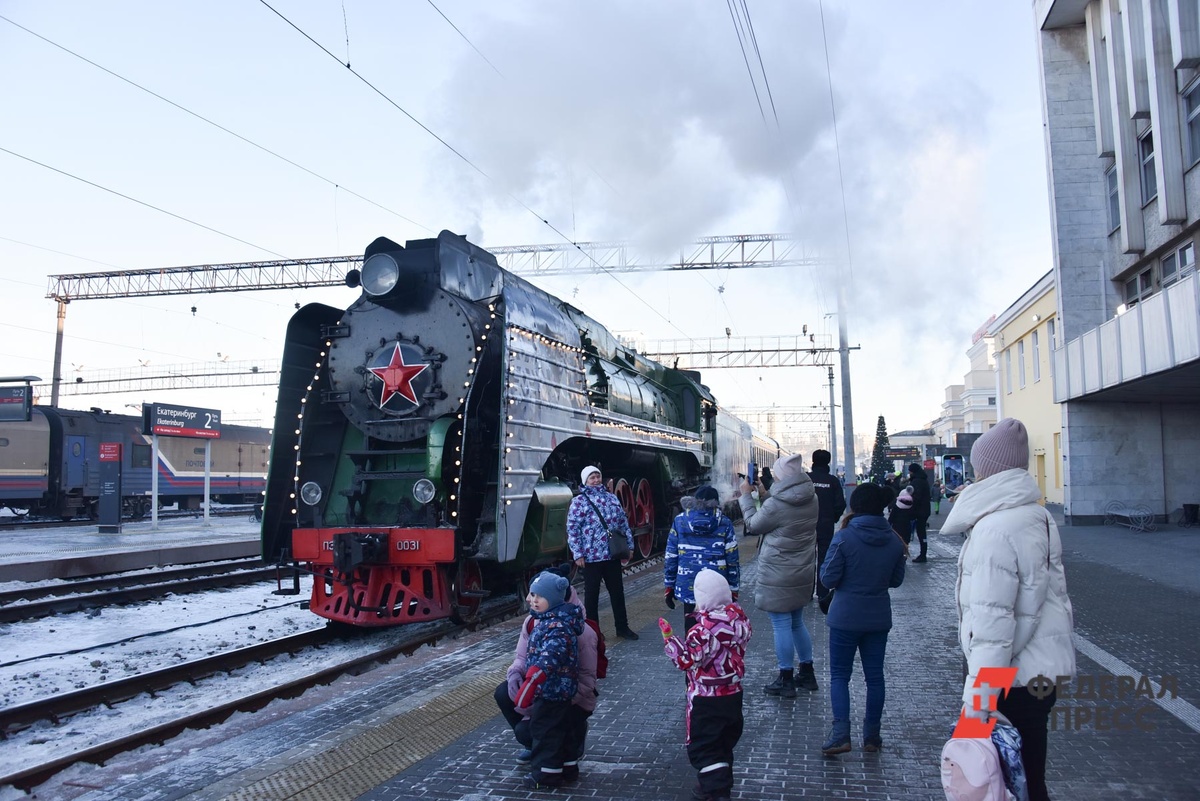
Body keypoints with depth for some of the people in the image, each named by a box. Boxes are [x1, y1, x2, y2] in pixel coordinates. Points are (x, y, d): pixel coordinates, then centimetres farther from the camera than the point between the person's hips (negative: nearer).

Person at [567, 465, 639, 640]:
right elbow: (572, 529, -9)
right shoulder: (579, 501, -5)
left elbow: (623, 523, 16)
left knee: (617, 592, 12)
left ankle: (622, 627, 24)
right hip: (591, 556, -5)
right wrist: (577, 554, -14)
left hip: (612, 555, 5)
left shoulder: (612, 498, 11)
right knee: (592, 594, 6)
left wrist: (629, 545, 12)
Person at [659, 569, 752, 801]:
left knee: (702, 746, 3)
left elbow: (685, 661, -23)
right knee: (724, 743, 22)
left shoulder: (703, 629, -27)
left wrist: (668, 637, -15)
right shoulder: (738, 615, -5)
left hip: (707, 700, -8)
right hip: (733, 693, 8)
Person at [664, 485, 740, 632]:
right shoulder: (725, 524, 1)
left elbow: (670, 557, 4)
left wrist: (668, 586, 10)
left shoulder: (680, 521, 3)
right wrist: (733, 589, 8)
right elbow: (732, 560, 1)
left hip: (688, 587, 1)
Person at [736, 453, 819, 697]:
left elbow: (753, 525, -7)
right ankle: (807, 674, 29)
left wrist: (745, 496, 4)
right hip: (803, 572, 8)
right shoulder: (811, 499, 1)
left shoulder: (776, 504, -23)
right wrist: (764, 495, 13)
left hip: (778, 575, -8)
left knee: (781, 625, 2)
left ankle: (786, 681, 10)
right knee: (797, 622, 20)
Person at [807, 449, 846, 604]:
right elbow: (840, 503, -6)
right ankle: (822, 593, 7)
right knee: (824, 558, 7)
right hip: (827, 525, 0)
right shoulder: (833, 480, -5)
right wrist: (834, 518, 11)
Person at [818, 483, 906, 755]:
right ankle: (872, 736, 21)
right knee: (874, 676, 13)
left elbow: (828, 578, -13)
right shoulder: (894, 541, -3)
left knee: (839, 675, 6)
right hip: (879, 618, 4)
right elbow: (896, 580, 8)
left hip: (845, 617, -4)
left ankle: (840, 735, -3)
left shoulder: (844, 538, -17)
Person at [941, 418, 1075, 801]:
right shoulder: (1038, 516, 9)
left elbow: (992, 619, -25)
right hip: (1044, 668, 9)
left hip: (1013, 678, -9)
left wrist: (977, 698, -23)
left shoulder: (995, 528, -20)